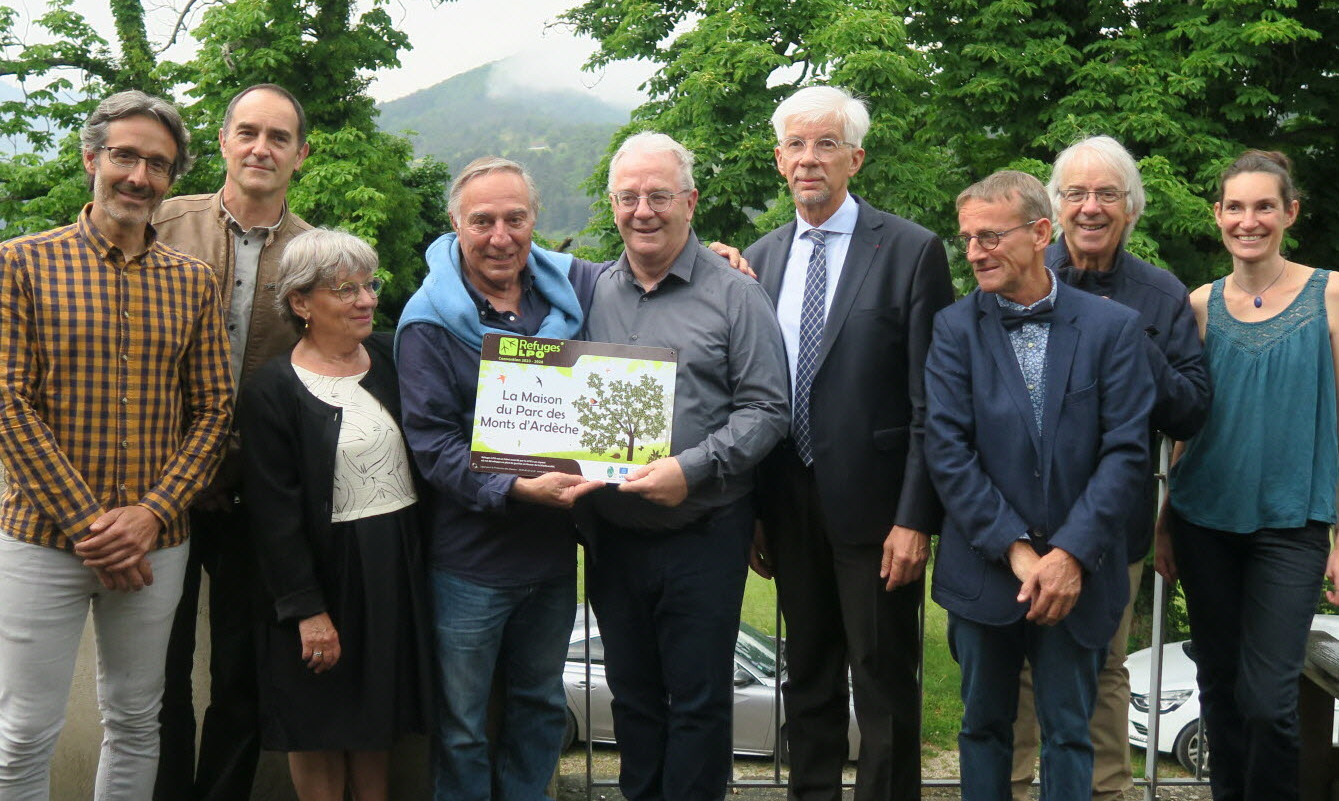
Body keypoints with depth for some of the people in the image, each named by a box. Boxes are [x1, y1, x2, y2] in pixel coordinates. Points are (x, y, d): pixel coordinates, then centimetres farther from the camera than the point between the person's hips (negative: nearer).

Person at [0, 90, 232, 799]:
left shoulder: (193, 281, 7)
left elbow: (213, 409, 5)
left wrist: (152, 513, -8)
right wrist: (86, 524, -13)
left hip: (153, 544, 3)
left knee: (135, 722, 14)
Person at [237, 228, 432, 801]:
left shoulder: (391, 359, 6)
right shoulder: (272, 390, -10)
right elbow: (274, 515, -12)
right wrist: (306, 609, -15)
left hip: (398, 566, 5)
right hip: (327, 572, -5)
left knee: (378, 714, 15)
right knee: (322, 727, 7)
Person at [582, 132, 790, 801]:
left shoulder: (734, 295, -5)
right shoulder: (592, 294, 7)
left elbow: (766, 408, -9)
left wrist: (691, 468, -21)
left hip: (703, 536, -4)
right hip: (611, 536, 4)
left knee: (698, 700, 5)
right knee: (632, 694, 16)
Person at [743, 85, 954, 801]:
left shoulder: (911, 251, -7)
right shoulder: (759, 259, 9)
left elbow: (932, 402, -10)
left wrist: (914, 518, -15)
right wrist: (751, 512, 7)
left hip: (874, 504, -5)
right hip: (790, 505, 5)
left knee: (885, 687, 5)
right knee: (807, 681, 17)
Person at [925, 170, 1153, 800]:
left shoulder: (1113, 328, -2)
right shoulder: (954, 328, -2)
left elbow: (1126, 453, -7)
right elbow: (947, 450, -8)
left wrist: (1071, 554, -14)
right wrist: (1015, 550, -13)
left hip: (1077, 574, 0)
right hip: (983, 570, 1)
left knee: (1069, 732, 9)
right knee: (984, 724, 13)